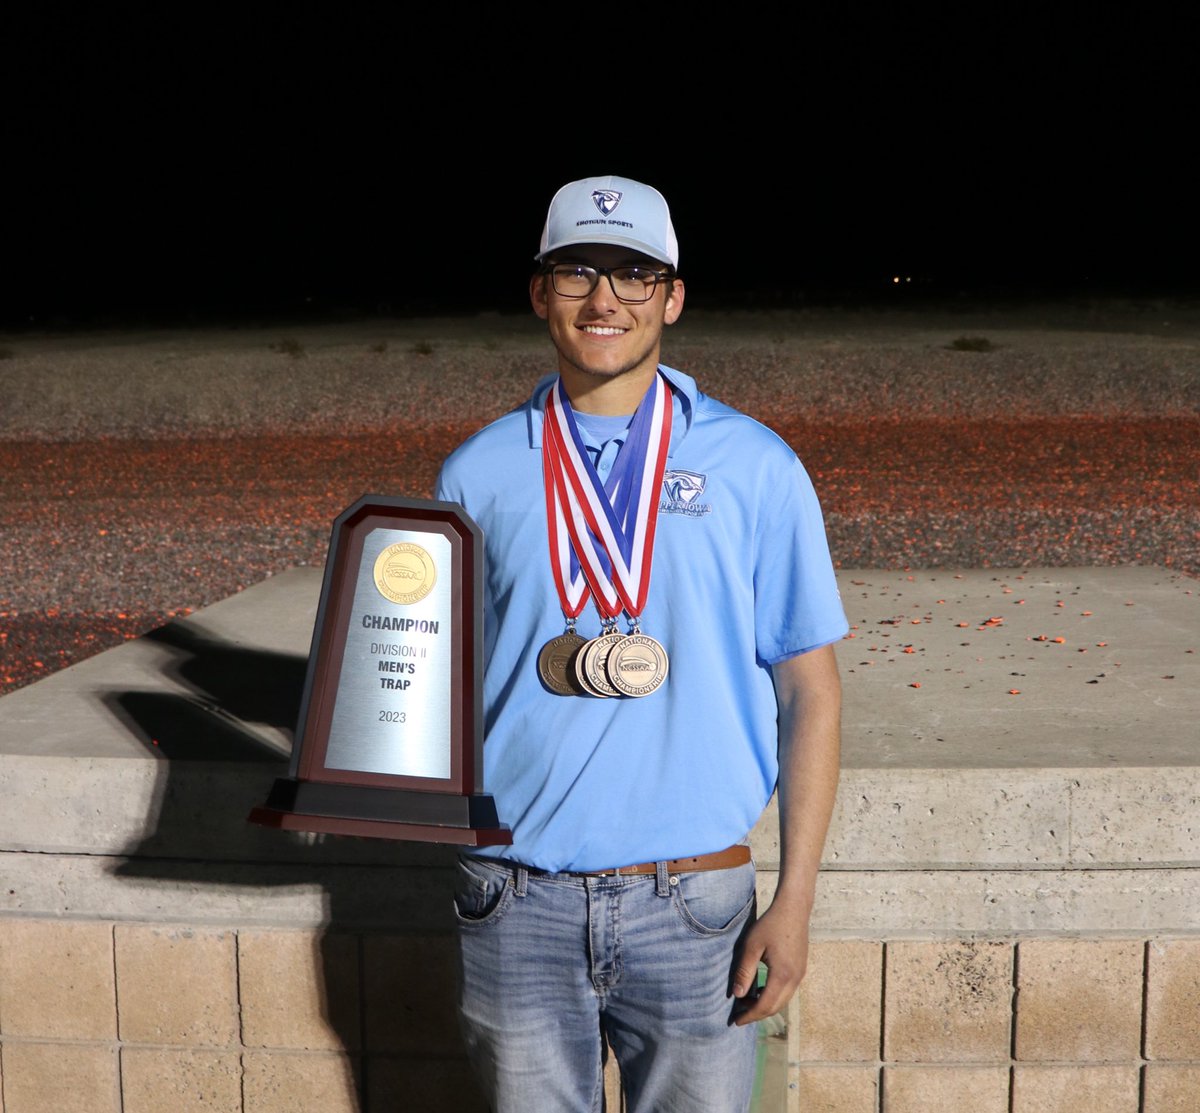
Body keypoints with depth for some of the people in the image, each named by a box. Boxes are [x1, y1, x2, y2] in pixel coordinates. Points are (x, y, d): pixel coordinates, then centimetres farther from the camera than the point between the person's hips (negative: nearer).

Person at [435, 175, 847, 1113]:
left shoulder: (755, 468, -1)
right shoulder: (479, 472, 4)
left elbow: (810, 689, 1)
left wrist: (795, 902, -4)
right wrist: (552, 662, -12)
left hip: (692, 902, -1)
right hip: (515, 901, 2)